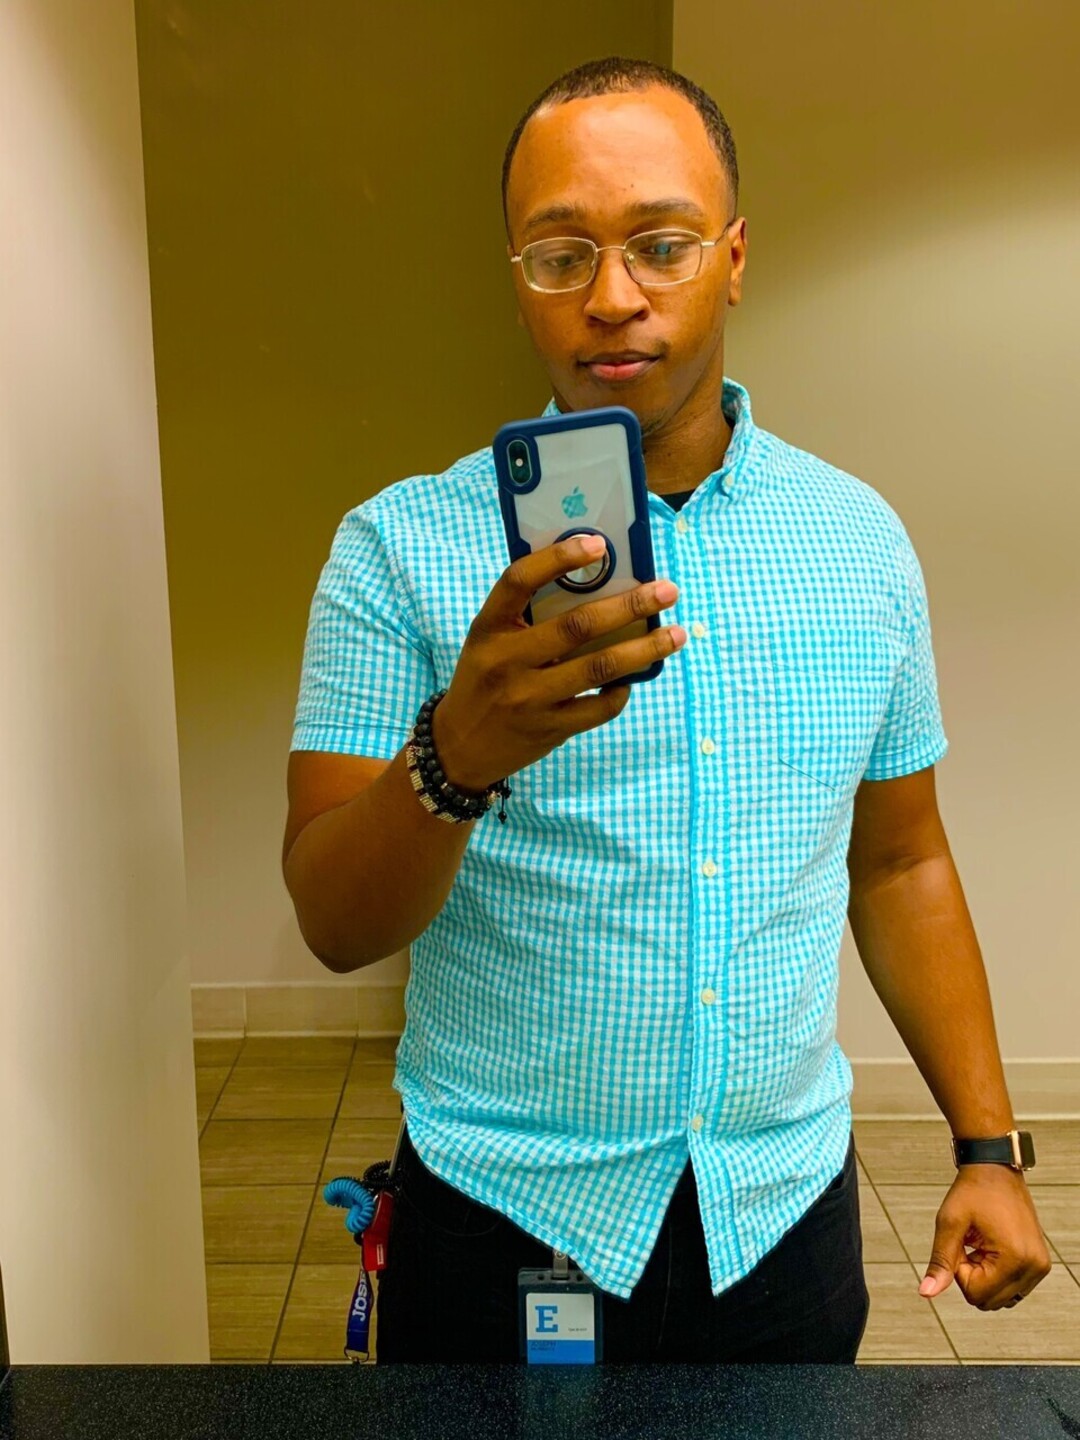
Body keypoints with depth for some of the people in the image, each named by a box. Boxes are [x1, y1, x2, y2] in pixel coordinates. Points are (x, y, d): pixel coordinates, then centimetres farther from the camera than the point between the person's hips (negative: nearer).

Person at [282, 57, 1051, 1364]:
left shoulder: (860, 541, 0)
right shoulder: (400, 547, -11)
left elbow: (899, 862, 8)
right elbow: (333, 925, -15)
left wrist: (988, 1146, 6)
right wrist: (460, 754, -34)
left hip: (785, 1208, 3)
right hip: (505, 1216, -2)